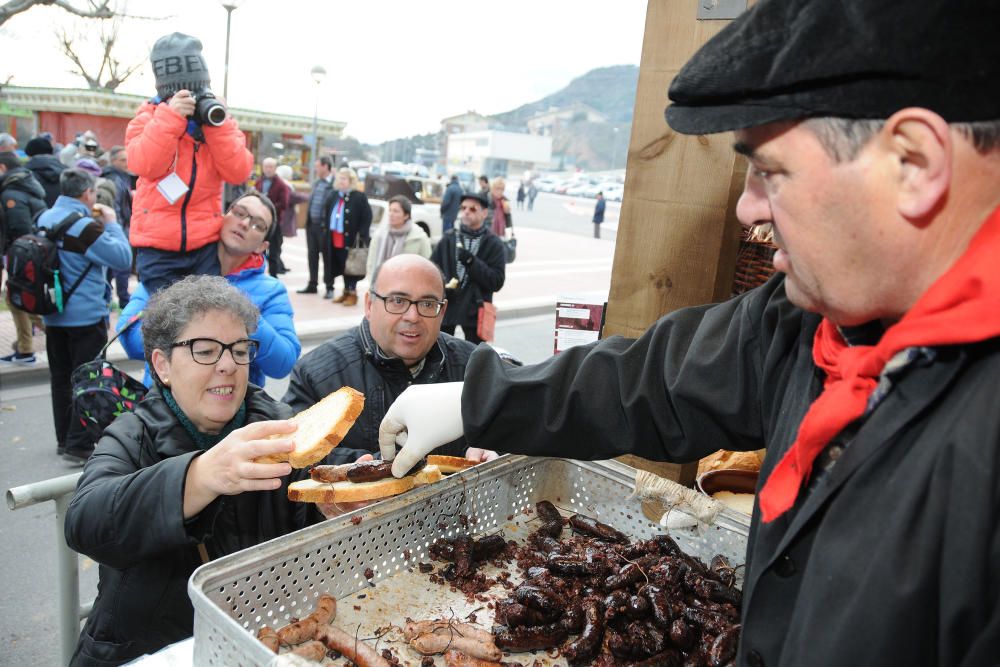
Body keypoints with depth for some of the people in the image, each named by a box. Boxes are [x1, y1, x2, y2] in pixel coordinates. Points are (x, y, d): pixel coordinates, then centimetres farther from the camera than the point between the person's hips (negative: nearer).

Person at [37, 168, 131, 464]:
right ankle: (79, 445, 1)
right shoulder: (84, 226, -20)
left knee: (60, 377, 15)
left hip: (53, 314, 8)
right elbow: (122, 258, -19)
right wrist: (112, 223, -8)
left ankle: (64, 439, 27)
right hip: (86, 316, -8)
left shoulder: (45, 219, 6)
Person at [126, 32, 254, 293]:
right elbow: (143, 165, -17)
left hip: (206, 244, 1)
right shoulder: (148, 117, 2)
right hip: (157, 247, -1)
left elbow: (238, 173, -8)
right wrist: (170, 117, -22)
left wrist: (218, 124, -14)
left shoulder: (217, 118, 6)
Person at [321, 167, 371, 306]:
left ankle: (352, 293, 12)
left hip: (350, 239, -6)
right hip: (334, 239, 6)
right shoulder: (332, 195, 11)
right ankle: (346, 292, 23)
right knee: (341, 267, 12)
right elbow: (326, 215, 18)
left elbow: (367, 217, -11)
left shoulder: (359, 197, -9)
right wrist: (326, 231, 11)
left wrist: (361, 235, -14)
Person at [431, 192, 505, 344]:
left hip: (474, 312, -2)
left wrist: (471, 262, -18)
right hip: (445, 308, 2)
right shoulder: (448, 239, 7)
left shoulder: (494, 244, -1)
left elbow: (497, 282, -9)